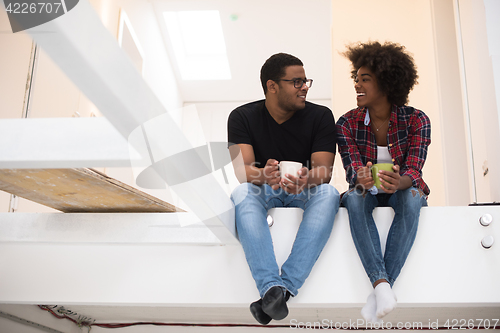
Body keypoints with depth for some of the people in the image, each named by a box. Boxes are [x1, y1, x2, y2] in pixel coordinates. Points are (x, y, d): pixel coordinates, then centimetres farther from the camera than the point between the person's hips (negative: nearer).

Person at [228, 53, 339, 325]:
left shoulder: (320, 116, -3)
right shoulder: (242, 117, -4)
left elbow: (324, 171, -13)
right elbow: (242, 169, -16)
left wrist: (308, 179, -39)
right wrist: (263, 175, -42)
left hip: (307, 190, 1)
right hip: (262, 190, 0)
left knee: (329, 194, -33)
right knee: (241, 194, -34)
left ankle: (285, 287, -42)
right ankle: (272, 287, -46)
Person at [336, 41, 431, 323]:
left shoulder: (416, 120, -10)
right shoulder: (348, 123, -7)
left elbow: (413, 171, -21)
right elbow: (352, 170, -18)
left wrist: (398, 181, -46)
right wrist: (362, 179, -44)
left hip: (402, 192, 0)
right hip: (369, 194, 1)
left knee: (412, 198, -35)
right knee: (355, 198, -34)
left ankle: (378, 293, -37)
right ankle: (382, 285, -43)